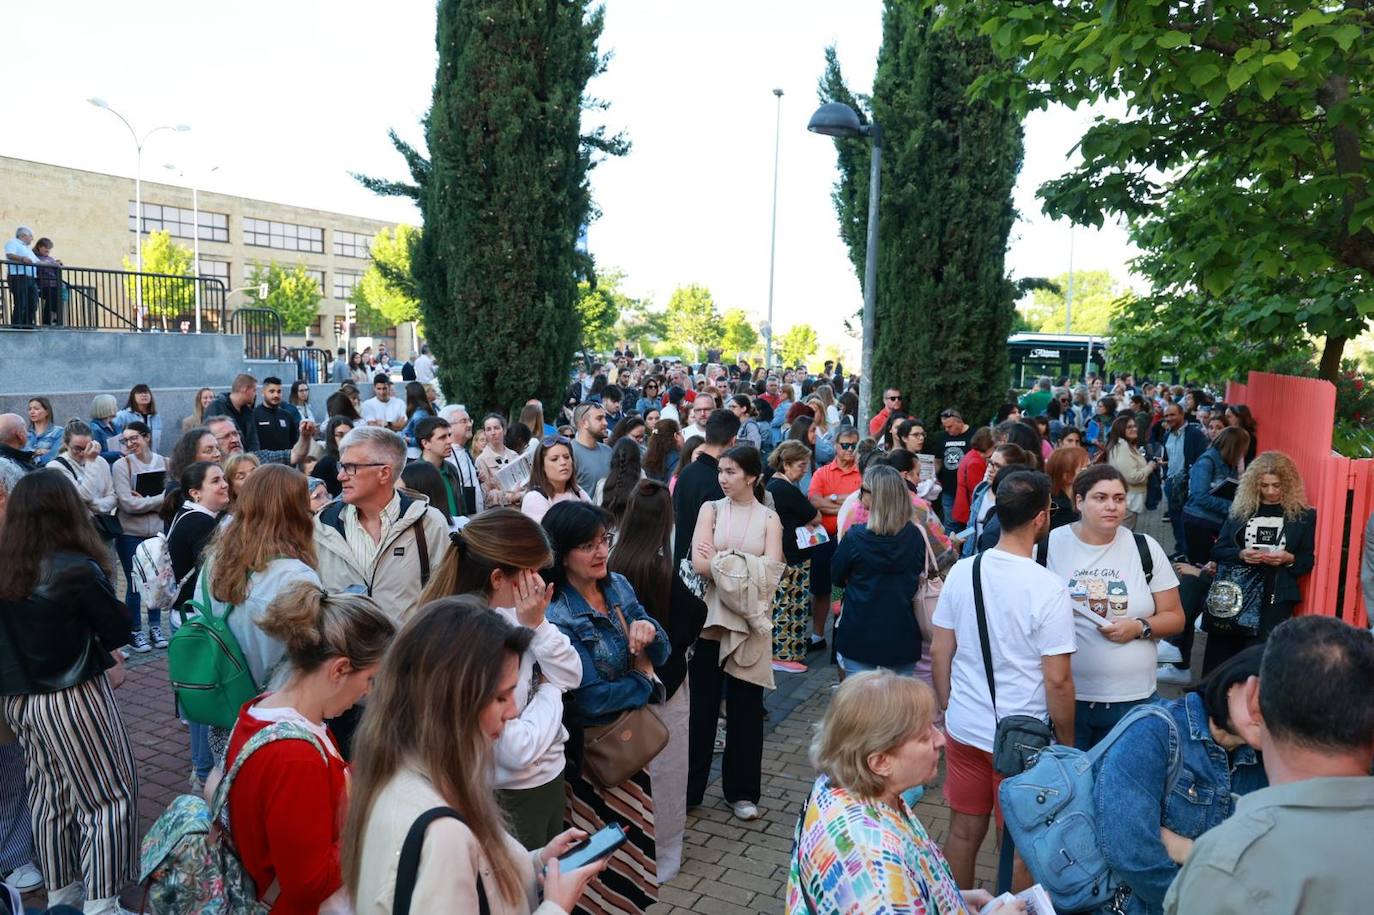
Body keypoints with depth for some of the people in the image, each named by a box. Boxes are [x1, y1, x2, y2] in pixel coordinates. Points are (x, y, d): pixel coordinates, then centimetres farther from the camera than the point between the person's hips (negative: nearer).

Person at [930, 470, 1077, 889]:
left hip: (964, 728, 4)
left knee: (964, 832, 17)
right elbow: (1057, 680, -15)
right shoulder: (1048, 588, -18)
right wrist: (1067, 743, -1)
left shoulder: (960, 572, -5)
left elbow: (939, 653, 2)